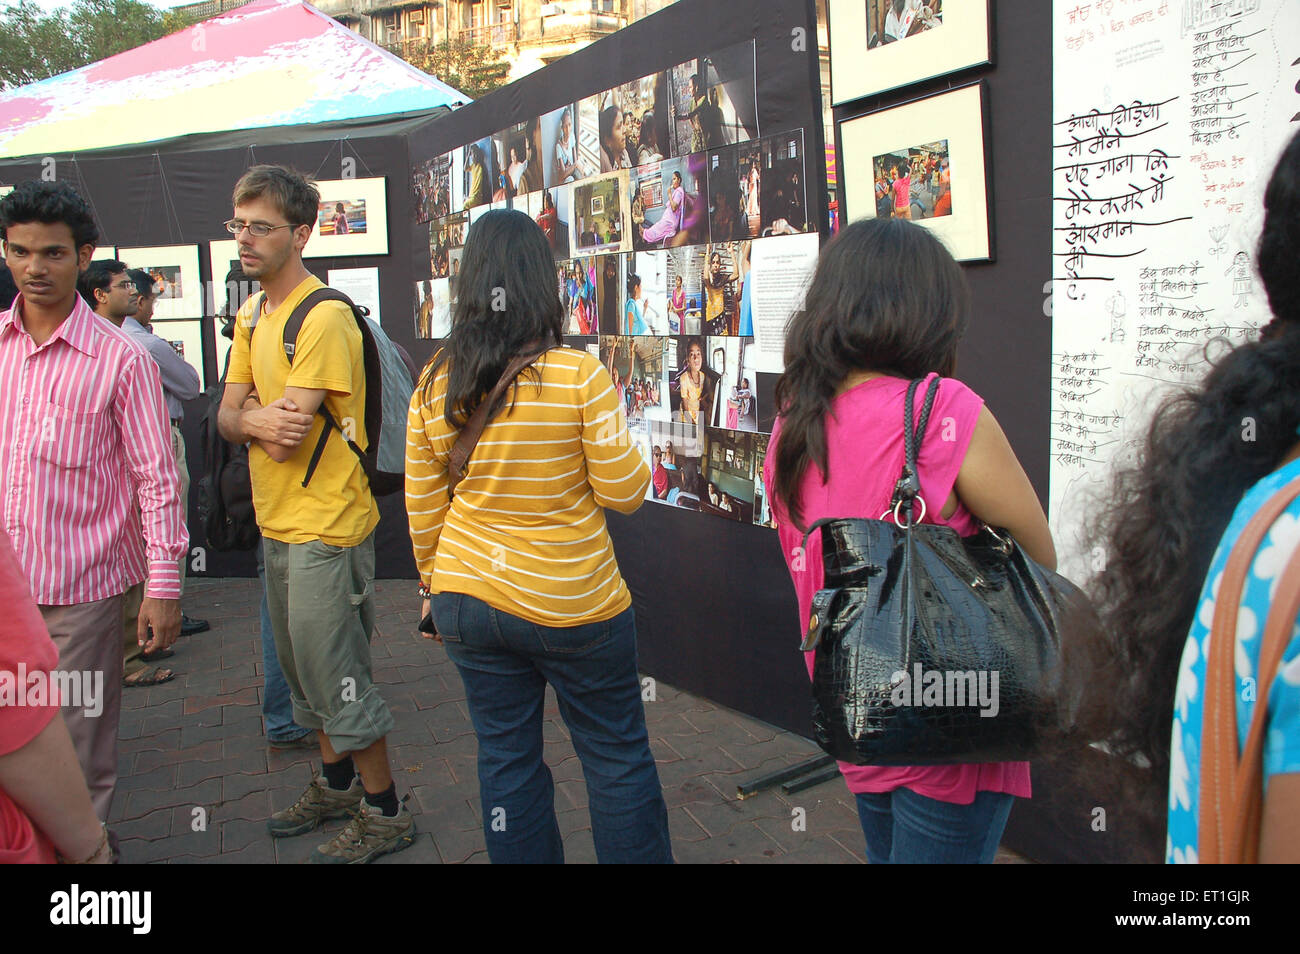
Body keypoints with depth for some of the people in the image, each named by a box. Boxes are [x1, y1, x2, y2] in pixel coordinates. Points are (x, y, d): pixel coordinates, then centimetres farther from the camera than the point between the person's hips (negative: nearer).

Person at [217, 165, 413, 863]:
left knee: (337, 679, 0)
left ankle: (385, 813, 18)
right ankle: (337, 786, 39)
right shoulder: (252, 315, 11)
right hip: (277, 525, 9)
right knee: (304, 672, 20)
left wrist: (252, 413, -5)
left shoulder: (324, 316, -19)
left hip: (325, 529, -9)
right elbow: (227, 418, 6)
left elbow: (285, 438, -23)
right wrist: (257, 417, -14)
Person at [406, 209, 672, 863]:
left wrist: (437, 587, 19)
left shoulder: (434, 385, -2)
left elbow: (422, 512, 5)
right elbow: (625, 492, -11)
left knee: (506, 759, 16)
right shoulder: (580, 375, -16)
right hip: (573, 607, -4)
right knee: (617, 758, 12)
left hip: (467, 604, 4)